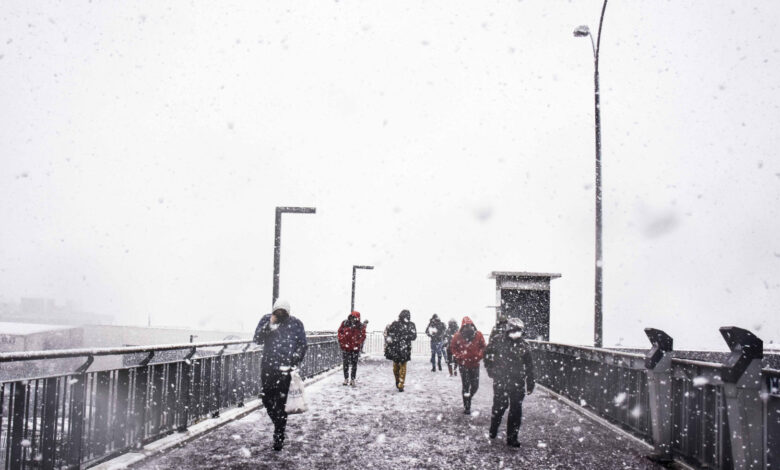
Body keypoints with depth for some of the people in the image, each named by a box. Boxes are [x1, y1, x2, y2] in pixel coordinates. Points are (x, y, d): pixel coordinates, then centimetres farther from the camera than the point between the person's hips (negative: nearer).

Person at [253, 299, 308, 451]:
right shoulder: (266, 320, 6)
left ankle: (279, 437, 2)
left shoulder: (296, 324, 1)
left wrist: (294, 364, -5)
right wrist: (269, 326, -17)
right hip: (267, 367, 3)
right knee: (267, 399, 10)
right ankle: (279, 424, 34)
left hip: (285, 369, -3)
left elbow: (302, 346, 4)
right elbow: (257, 339, -4)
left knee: (280, 403, -6)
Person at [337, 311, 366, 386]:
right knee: (346, 363, 9)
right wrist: (342, 342, -2)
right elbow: (340, 332, 5)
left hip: (355, 348, -1)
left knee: (354, 364, 3)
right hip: (345, 347, 1)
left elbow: (363, 336, 2)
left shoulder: (361, 326, -7)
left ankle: (352, 379, 13)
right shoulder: (345, 323, -4)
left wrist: (359, 344, -10)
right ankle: (346, 378, 22)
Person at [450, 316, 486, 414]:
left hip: (475, 364, 2)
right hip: (464, 365, -2)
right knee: (466, 386, -2)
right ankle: (466, 407, 6)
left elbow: (483, 347, 6)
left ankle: (469, 398, 35)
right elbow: (453, 348, 3)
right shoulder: (457, 336, -9)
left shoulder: (478, 335, -6)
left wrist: (479, 356, -7)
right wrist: (459, 357, -7)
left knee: (475, 385, 4)